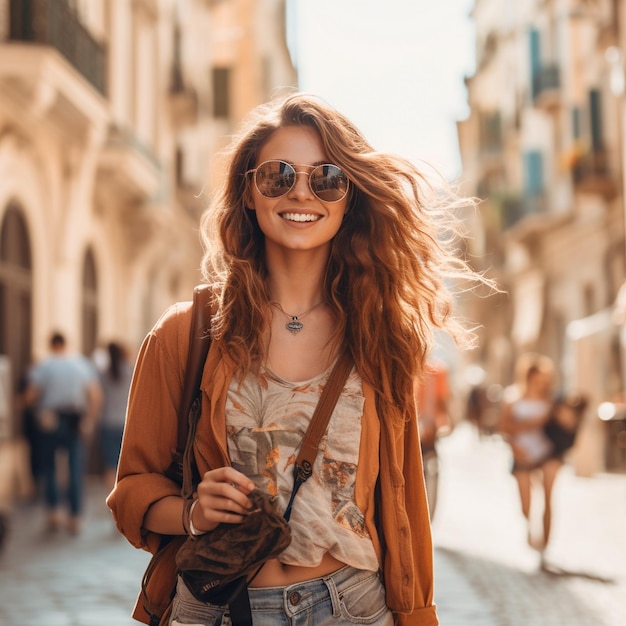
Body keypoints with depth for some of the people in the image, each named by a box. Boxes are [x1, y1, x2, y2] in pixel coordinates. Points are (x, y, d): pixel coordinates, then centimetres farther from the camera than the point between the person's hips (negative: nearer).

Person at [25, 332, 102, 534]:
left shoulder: (42, 367, -5)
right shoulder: (82, 364, 3)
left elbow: (30, 398, -8)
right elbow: (96, 395, -4)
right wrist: (90, 421, -1)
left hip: (50, 422, -2)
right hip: (76, 421, 2)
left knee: (49, 468, 13)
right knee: (75, 470, 5)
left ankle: (54, 510, 6)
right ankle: (75, 518, 4)